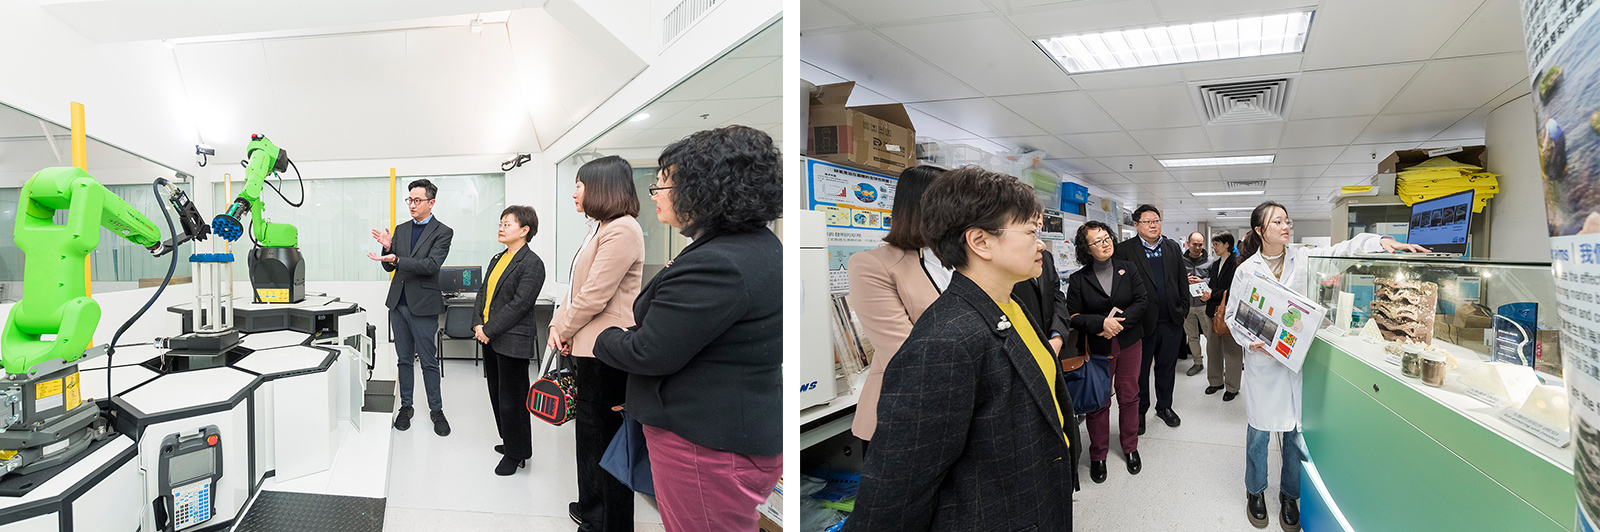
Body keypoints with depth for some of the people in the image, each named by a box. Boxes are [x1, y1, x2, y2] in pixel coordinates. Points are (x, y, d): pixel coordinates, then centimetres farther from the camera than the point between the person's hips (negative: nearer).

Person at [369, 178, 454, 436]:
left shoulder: (442, 232, -7)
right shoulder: (401, 229, 11)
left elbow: (431, 265, -20)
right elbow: (390, 267, 11)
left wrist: (396, 259, -29)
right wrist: (388, 248, -10)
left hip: (423, 306, -5)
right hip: (398, 303, 5)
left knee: (429, 361, 2)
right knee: (404, 359, 13)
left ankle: (436, 410, 14)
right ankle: (406, 406, 24)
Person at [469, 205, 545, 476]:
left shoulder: (532, 264, -14)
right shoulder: (497, 259, 13)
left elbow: (519, 304, -19)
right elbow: (483, 293, 14)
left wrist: (489, 331, -17)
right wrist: (478, 324, -2)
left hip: (513, 341, -9)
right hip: (490, 339, 9)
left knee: (511, 400, -1)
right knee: (496, 394, 17)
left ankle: (516, 454, 13)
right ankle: (510, 441, 33)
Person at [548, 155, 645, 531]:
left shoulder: (622, 230, -17)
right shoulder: (599, 229, 17)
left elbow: (594, 296, -20)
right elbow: (577, 288, 16)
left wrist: (564, 329, -7)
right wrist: (558, 325, 2)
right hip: (588, 348, 11)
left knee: (606, 436, 0)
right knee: (588, 433, 21)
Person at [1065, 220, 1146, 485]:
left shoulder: (1127, 269, 2)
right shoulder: (1078, 279, -6)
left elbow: (1142, 301, -3)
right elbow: (1073, 316, -8)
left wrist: (1120, 321, -17)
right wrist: (1102, 323, -23)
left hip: (1129, 343, 2)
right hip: (1097, 347, -2)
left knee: (1129, 396, 11)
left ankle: (1130, 447, 29)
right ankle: (1098, 455, 18)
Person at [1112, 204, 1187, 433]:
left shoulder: (1173, 248, 9)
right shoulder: (1125, 249, -7)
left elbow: (1182, 281, 13)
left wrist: (1183, 308, 6)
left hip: (1170, 320, 4)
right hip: (1142, 321, -4)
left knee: (1166, 367, 16)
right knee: (1140, 370, 8)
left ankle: (1164, 406, 33)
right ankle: (1140, 411, 23)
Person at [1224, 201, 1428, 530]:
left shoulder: (1302, 259, 5)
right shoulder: (1247, 269, 0)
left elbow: (1340, 251, -6)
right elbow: (1233, 314, 3)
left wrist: (1381, 242, -23)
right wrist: (1249, 341, -12)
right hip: (1262, 359, -2)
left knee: (1295, 429, 7)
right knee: (1259, 429, 6)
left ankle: (1290, 496, 26)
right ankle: (1255, 492, 27)